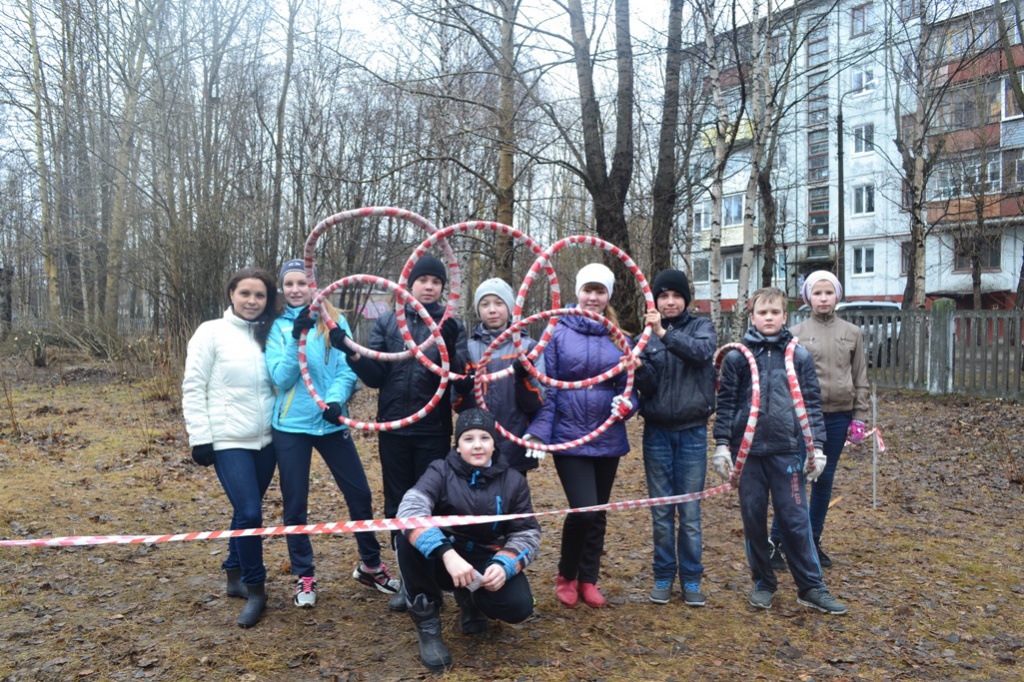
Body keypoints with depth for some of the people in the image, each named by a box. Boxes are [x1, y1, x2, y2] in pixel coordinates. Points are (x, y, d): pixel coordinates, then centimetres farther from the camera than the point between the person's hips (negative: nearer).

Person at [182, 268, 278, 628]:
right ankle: (255, 589, 6)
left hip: (265, 440, 5)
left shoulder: (269, 336, 8)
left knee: (247, 512, 13)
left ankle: (235, 576, 31)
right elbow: (193, 388, -5)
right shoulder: (212, 333, -5)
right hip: (229, 441, -5)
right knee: (249, 513, -11)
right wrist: (200, 437, -9)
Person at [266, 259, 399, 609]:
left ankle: (370, 566, 26)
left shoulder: (334, 321, 1)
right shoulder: (277, 327, 0)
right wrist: (296, 339, -23)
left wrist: (336, 398, -23)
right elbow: (281, 377, -10)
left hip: (331, 422, 1)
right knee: (295, 504, 6)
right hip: (291, 425, 0)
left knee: (360, 495, 6)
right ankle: (304, 576, 25)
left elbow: (348, 368, -5)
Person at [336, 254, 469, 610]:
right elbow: (375, 376, 2)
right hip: (393, 427, 2)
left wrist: (448, 345, -28)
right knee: (397, 502, 9)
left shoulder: (451, 325, 2)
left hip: (433, 430, -2)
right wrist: (352, 354, -15)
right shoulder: (387, 322, 6)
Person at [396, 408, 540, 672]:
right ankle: (427, 621, -13)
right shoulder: (441, 471, -9)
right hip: (443, 559, -1)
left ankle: (471, 598, 11)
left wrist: (504, 564, -24)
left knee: (519, 606, -26)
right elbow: (410, 511, -28)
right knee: (408, 537, -30)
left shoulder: (513, 481, -1)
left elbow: (528, 532, -1)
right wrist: (447, 553, -44)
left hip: (487, 562, 2)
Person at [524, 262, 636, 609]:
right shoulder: (558, 332, -3)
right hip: (569, 436, -4)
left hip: (607, 438, 4)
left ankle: (588, 580, 31)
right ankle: (566, 576, 15)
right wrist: (539, 431, -13)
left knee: (598, 513, 12)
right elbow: (546, 387, -5)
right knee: (583, 510, -11)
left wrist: (626, 404, -11)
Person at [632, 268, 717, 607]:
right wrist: (638, 368, -25)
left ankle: (691, 579, 16)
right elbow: (648, 386, -4)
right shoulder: (647, 335, 5)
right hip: (657, 432, 1)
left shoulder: (701, 326, 3)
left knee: (690, 512, 3)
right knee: (661, 511, 8)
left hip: (692, 431, -1)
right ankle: (663, 577, 20)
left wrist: (665, 333, -33)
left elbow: (702, 351, -21)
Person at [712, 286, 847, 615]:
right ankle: (763, 583, 23)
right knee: (753, 519, 8)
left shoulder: (800, 356, 5)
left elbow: (812, 404, 7)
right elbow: (726, 404, 4)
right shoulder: (736, 357, 3)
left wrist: (817, 447, 2)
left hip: (788, 450, 0)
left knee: (795, 519, 1)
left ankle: (811, 587, 15)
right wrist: (722, 445, -1)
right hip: (747, 450, 1)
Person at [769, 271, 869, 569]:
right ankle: (775, 543, 6)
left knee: (824, 480, 11)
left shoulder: (852, 333, 7)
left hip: (838, 416, 3)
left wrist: (858, 418, 6)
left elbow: (860, 379, 10)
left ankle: (814, 542, 24)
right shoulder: (797, 333, 0)